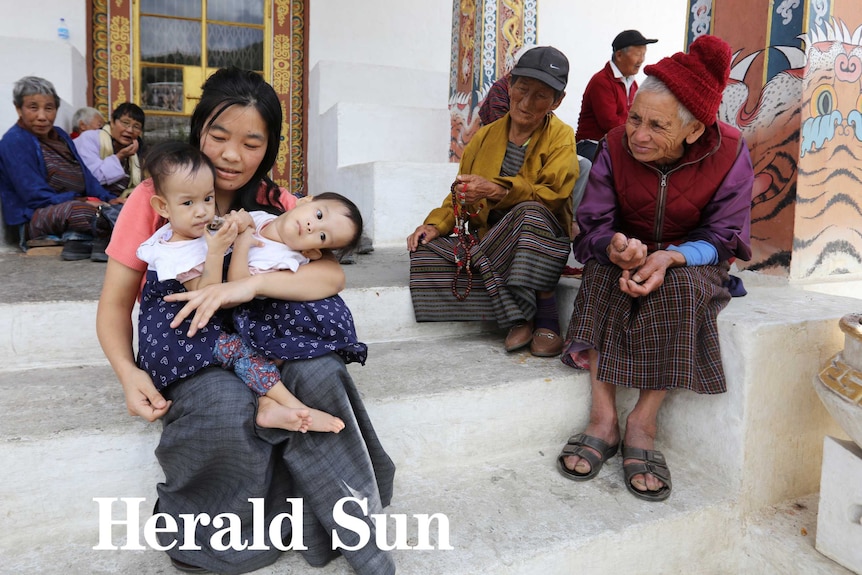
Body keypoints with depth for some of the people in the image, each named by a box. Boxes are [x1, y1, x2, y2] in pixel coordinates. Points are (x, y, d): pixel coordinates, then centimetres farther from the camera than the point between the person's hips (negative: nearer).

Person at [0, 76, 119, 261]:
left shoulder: (59, 134, 17)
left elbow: (86, 176, 16)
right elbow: (36, 196, -12)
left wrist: (109, 199, -3)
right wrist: (85, 202, -20)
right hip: (36, 218, -8)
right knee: (79, 211, -40)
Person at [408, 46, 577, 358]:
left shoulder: (561, 137, -1)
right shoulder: (485, 137, 11)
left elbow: (553, 194, -17)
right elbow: (460, 195, 15)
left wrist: (496, 190, -31)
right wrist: (436, 224, -5)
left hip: (539, 244, -4)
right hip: (487, 242, 5)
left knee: (531, 212, -37)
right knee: (425, 253, -19)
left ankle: (546, 319, -25)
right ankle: (517, 317, -22)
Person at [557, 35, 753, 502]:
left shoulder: (728, 153, -14)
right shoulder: (616, 146, -11)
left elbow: (722, 238, -12)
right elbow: (593, 225, -12)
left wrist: (670, 257, -32)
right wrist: (617, 248, -37)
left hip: (692, 261, -1)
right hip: (628, 254, 2)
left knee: (679, 288, -35)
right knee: (602, 276, -32)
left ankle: (642, 424, -27)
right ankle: (603, 419, -31)